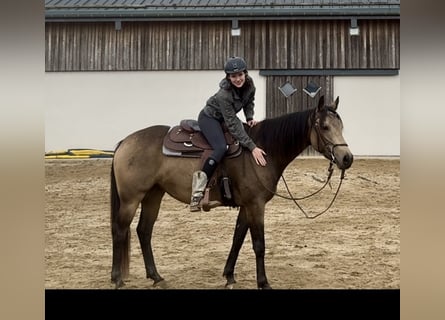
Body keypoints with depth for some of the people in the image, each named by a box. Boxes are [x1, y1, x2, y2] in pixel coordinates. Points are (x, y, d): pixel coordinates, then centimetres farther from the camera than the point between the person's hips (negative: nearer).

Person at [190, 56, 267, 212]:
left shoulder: (249, 84, -16)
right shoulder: (224, 95, -35)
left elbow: (249, 102, 8)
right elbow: (233, 126, -35)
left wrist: (250, 118, -10)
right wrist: (252, 147, -37)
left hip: (226, 118, 8)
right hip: (209, 118, -8)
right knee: (221, 148, -32)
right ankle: (198, 190, -32)